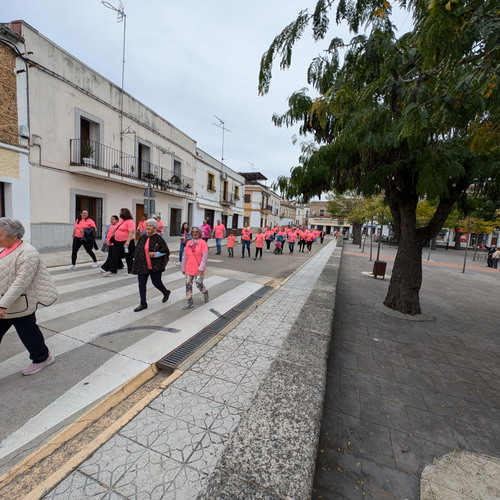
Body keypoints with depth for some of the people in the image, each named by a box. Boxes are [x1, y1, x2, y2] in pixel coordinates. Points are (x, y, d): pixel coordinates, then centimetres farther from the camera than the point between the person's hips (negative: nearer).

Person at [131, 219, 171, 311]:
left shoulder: (158, 238, -10)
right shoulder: (142, 238, 6)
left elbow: (165, 251, -9)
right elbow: (137, 249, 17)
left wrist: (155, 254, -19)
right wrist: (136, 260, 13)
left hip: (155, 266, -5)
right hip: (142, 265, 5)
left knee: (156, 282, 6)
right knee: (141, 284, 3)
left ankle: (166, 292, 38)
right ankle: (143, 304, 16)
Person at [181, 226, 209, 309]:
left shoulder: (203, 243, -9)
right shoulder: (188, 243, 5)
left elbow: (205, 256, -15)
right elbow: (185, 256, 9)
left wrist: (201, 268, -21)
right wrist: (183, 268, 11)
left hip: (199, 269, -4)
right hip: (189, 269, 4)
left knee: (199, 284, 7)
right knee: (188, 285, 3)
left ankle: (205, 292, 39)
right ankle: (190, 302, 14)